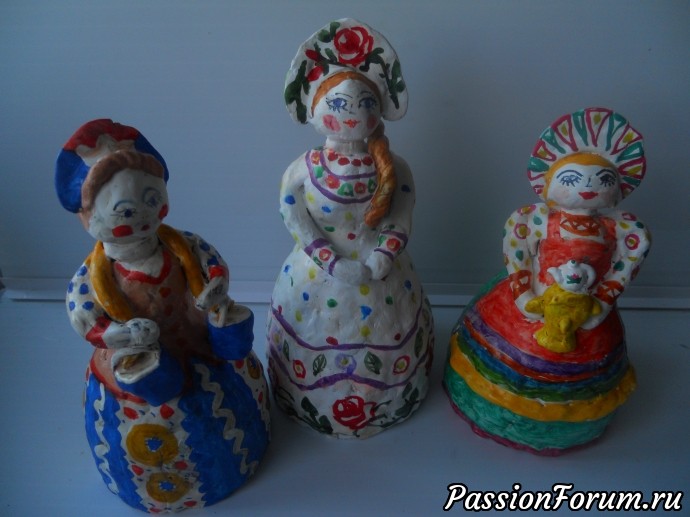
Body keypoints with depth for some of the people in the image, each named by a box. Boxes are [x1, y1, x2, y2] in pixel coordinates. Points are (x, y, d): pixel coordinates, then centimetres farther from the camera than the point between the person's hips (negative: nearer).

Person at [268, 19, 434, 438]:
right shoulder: (304, 169, -15)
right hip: (320, 274, -1)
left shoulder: (393, 169, -10)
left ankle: (387, 401, 48)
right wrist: (334, 263, -20)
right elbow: (297, 221, -14)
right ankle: (319, 407, 44)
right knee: (316, 355, 15)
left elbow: (402, 220, -4)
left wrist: (384, 256, -19)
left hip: (381, 273, 1)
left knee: (385, 353, 18)